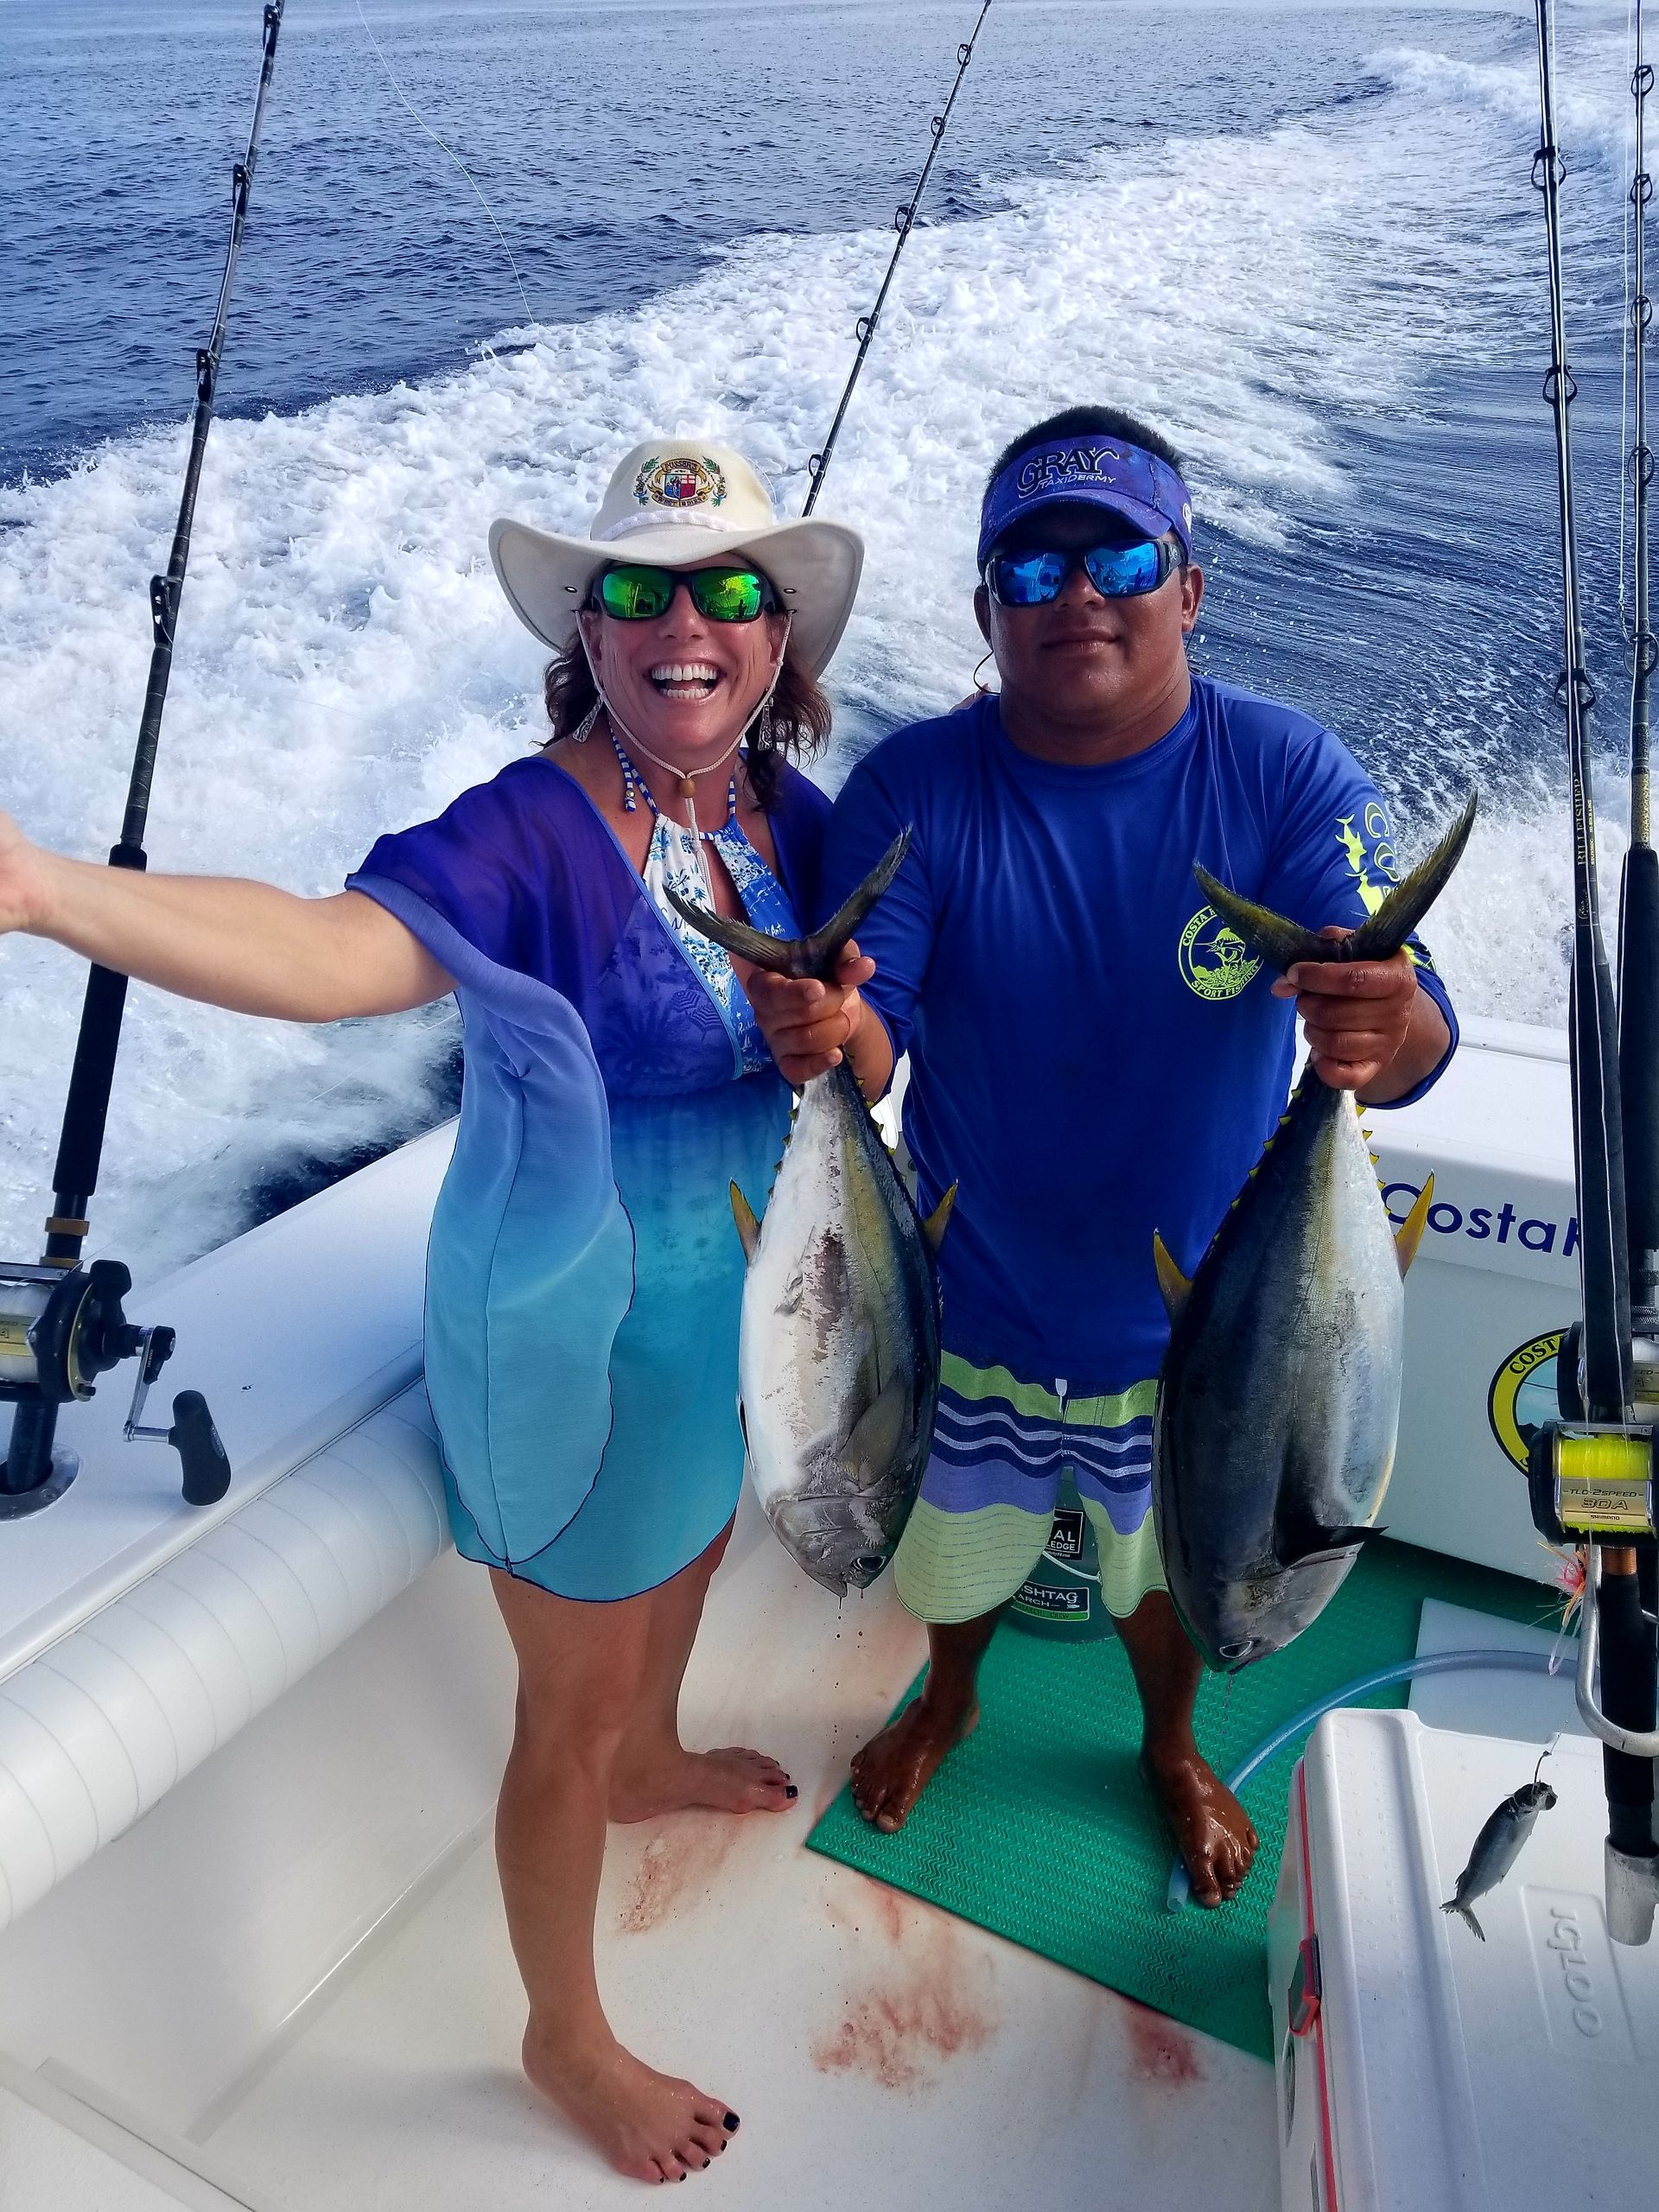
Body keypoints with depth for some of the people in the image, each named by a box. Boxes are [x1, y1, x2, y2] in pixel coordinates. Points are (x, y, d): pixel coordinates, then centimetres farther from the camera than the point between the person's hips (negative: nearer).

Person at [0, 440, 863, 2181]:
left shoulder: (795, 821, -4)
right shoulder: (526, 836, -26)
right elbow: (331, 948, -45)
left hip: (733, 1298, 8)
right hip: (571, 1333, -7)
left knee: (691, 1546, 33)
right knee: (570, 1713, 13)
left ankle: (651, 1763, 68)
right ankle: (565, 2038, 42)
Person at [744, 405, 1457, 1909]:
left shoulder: (1291, 775, -17)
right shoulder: (913, 789, -17)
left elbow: (1414, 1036, -26)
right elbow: (875, 1033, -23)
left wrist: (1389, 1035, -50)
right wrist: (829, 1036, -47)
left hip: (1197, 1316, 0)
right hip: (975, 1297, 1)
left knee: (1170, 1567, 26)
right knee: (956, 1545, 27)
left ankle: (1171, 1746, 62)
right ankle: (949, 1703, 64)